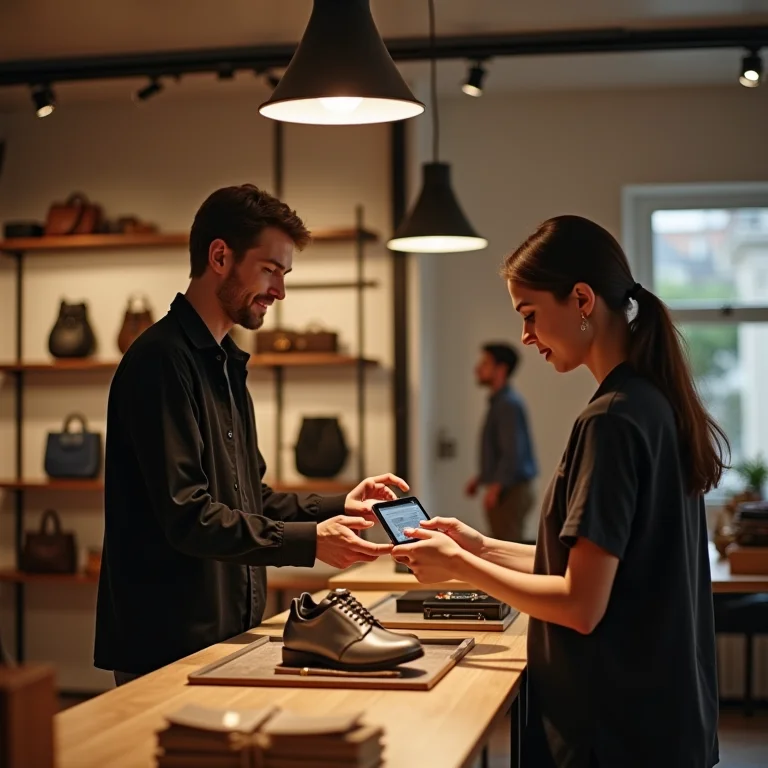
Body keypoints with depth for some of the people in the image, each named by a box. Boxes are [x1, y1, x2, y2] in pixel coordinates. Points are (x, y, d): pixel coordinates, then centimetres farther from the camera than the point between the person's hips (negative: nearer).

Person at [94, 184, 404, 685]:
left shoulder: (225, 363, 17)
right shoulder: (162, 360, -16)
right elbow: (187, 517, -22)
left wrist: (338, 507, 7)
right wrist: (309, 541, -21)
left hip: (227, 633, 9)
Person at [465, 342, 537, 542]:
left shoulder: (508, 403, -15)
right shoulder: (499, 401, 15)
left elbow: (512, 453, -21)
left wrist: (495, 487, -17)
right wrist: (480, 478, 18)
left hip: (510, 492, -10)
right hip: (506, 490, 10)